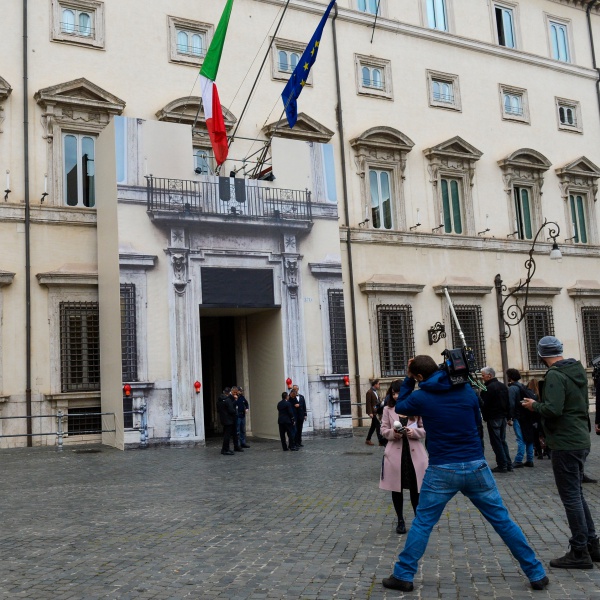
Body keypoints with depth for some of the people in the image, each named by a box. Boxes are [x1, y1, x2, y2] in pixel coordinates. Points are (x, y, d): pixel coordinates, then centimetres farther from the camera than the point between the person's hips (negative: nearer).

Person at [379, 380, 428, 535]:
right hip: (395, 453, 1)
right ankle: (400, 521, 24)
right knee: (396, 489, 9)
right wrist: (392, 433, -17)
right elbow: (383, 430, 4)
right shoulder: (388, 409, 3)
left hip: (414, 453, -1)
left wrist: (414, 432, -17)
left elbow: (426, 430, 2)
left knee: (416, 488, 5)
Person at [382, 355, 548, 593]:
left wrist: (408, 380, 18)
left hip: (441, 470, -2)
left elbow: (400, 407, 16)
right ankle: (536, 574, 16)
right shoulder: (467, 390, 3)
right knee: (502, 520, 11)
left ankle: (403, 576, 13)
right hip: (476, 466, 2)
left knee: (422, 523, 10)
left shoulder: (421, 397, -5)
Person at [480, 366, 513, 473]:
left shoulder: (488, 388, -17)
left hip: (493, 419, -8)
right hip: (503, 417, 9)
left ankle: (502, 465, -1)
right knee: (502, 441, 16)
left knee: (496, 442, -2)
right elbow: (508, 403, 16)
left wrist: (484, 417, -5)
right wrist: (509, 418, 20)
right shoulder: (503, 386, 12)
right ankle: (508, 464, 17)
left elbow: (484, 405, -17)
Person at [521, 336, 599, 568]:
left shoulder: (555, 375, -17)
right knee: (576, 495, 18)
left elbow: (553, 409, -27)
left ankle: (580, 553, 4)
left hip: (565, 444, -9)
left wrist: (535, 405, -9)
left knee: (571, 497, -2)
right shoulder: (578, 370, 11)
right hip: (581, 440, 9)